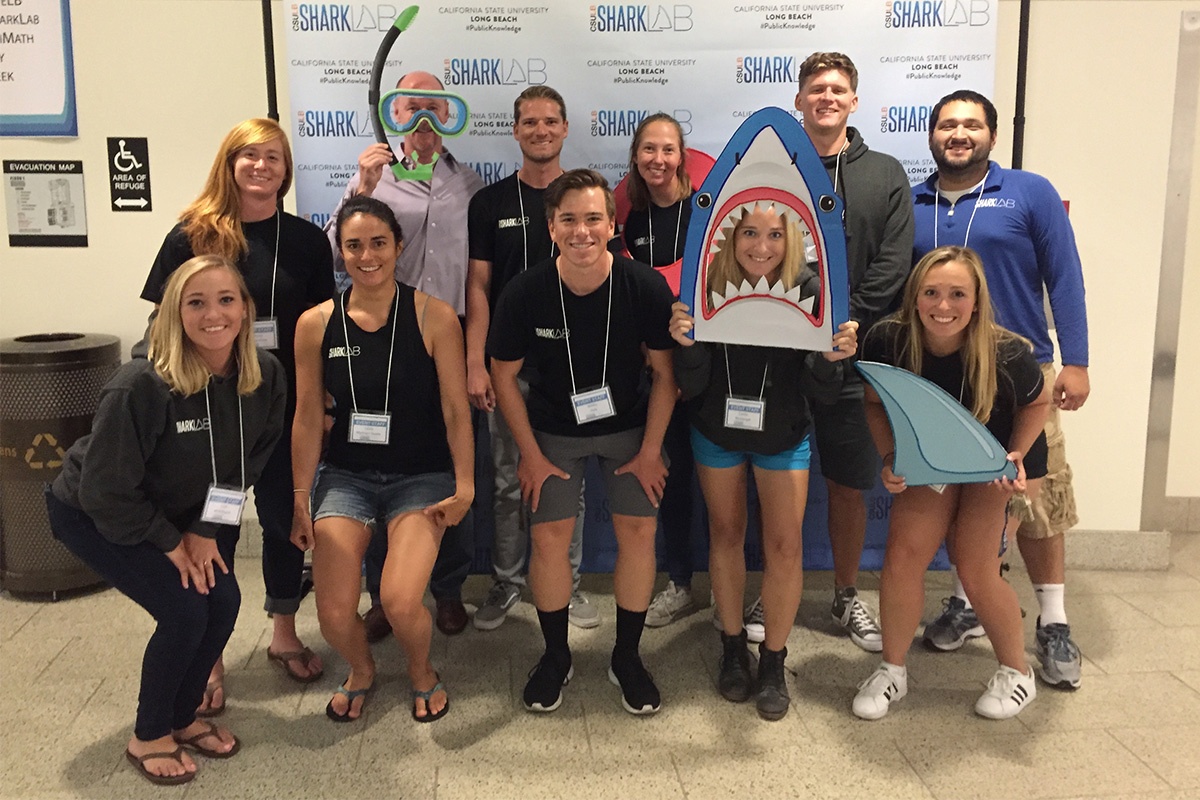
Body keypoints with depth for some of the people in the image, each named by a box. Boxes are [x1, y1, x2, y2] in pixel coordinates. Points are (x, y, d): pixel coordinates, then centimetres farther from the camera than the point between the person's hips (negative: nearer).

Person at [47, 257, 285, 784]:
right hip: (92, 514, -5)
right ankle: (149, 737, 8)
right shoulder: (141, 386, -34)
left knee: (223, 600, -7)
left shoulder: (265, 375, -18)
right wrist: (172, 544, -18)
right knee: (185, 610, -17)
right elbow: (105, 490, -27)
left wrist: (207, 529, -9)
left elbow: (250, 461, -4)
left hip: (189, 512, 6)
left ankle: (183, 716, 19)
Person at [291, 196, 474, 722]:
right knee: (334, 615, -10)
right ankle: (361, 671, 28)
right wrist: (300, 500, 4)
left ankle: (421, 672, 16)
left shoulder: (433, 317, -9)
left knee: (399, 601, -22)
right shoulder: (315, 324, -2)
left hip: (421, 476, -2)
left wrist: (464, 487, -11)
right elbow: (308, 417, 3)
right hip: (345, 475, 2)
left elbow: (456, 410, -7)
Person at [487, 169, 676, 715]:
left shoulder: (645, 288, -20)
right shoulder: (525, 293, -20)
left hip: (629, 428, 0)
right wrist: (531, 454, -5)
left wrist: (650, 450, -8)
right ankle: (555, 656, 18)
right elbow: (503, 374, -6)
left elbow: (665, 372, -8)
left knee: (639, 531, -5)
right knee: (550, 536, -6)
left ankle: (627, 657, 17)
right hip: (554, 431, 0)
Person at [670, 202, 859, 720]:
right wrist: (687, 343, -40)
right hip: (716, 432, 1)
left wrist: (833, 357, -38)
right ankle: (733, 647, 34)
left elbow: (821, 389, -17)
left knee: (785, 546, 1)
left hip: (783, 437, -1)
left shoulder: (810, 293, -22)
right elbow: (690, 386, -20)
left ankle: (773, 661, 21)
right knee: (726, 535, 15)